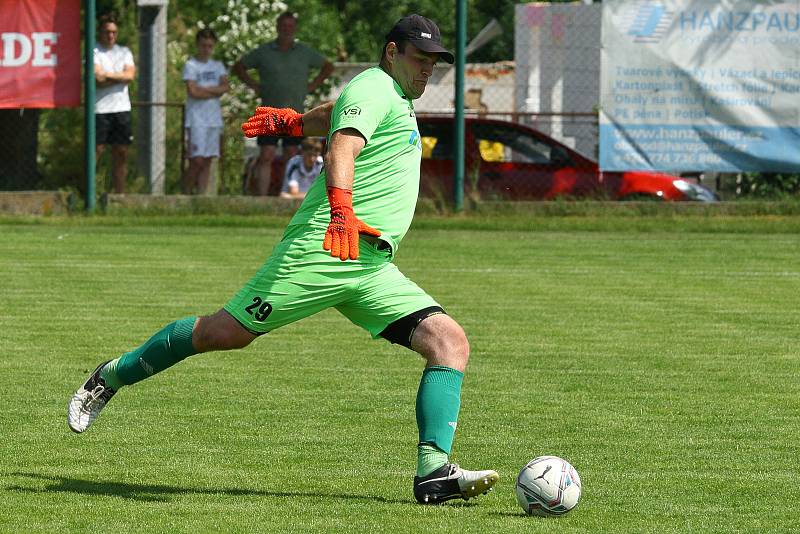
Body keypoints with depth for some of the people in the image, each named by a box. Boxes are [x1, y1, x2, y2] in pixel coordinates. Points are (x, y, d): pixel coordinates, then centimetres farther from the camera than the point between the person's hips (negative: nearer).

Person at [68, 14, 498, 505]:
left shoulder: (395, 97, 22)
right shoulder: (374, 88, -8)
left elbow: (340, 113, 44)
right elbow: (342, 147, -28)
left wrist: (293, 122, 60)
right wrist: (342, 212, -43)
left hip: (373, 269, 9)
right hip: (319, 250, -9)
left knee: (451, 343, -9)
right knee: (226, 332, -5)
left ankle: (434, 473, -19)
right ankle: (113, 377, 17)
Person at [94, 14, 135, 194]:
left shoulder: (124, 51, 15)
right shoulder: (94, 51, -2)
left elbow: (130, 75, -1)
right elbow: (98, 79, -14)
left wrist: (108, 75, -10)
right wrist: (120, 77, -5)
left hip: (122, 108, 5)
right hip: (100, 109, -5)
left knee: (121, 152, 7)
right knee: (95, 150, -7)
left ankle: (119, 193, 13)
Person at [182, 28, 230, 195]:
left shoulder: (218, 66, 15)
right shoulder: (191, 65, -1)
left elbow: (226, 86, 1)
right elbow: (193, 92, -12)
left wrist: (204, 89, -9)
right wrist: (215, 92, -3)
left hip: (214, 119, 5)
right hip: (196, 119, -5)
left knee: (207, 161, 3)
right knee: (197, 160, -13)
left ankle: (201, 194, 4)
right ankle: (185, 192, -4)